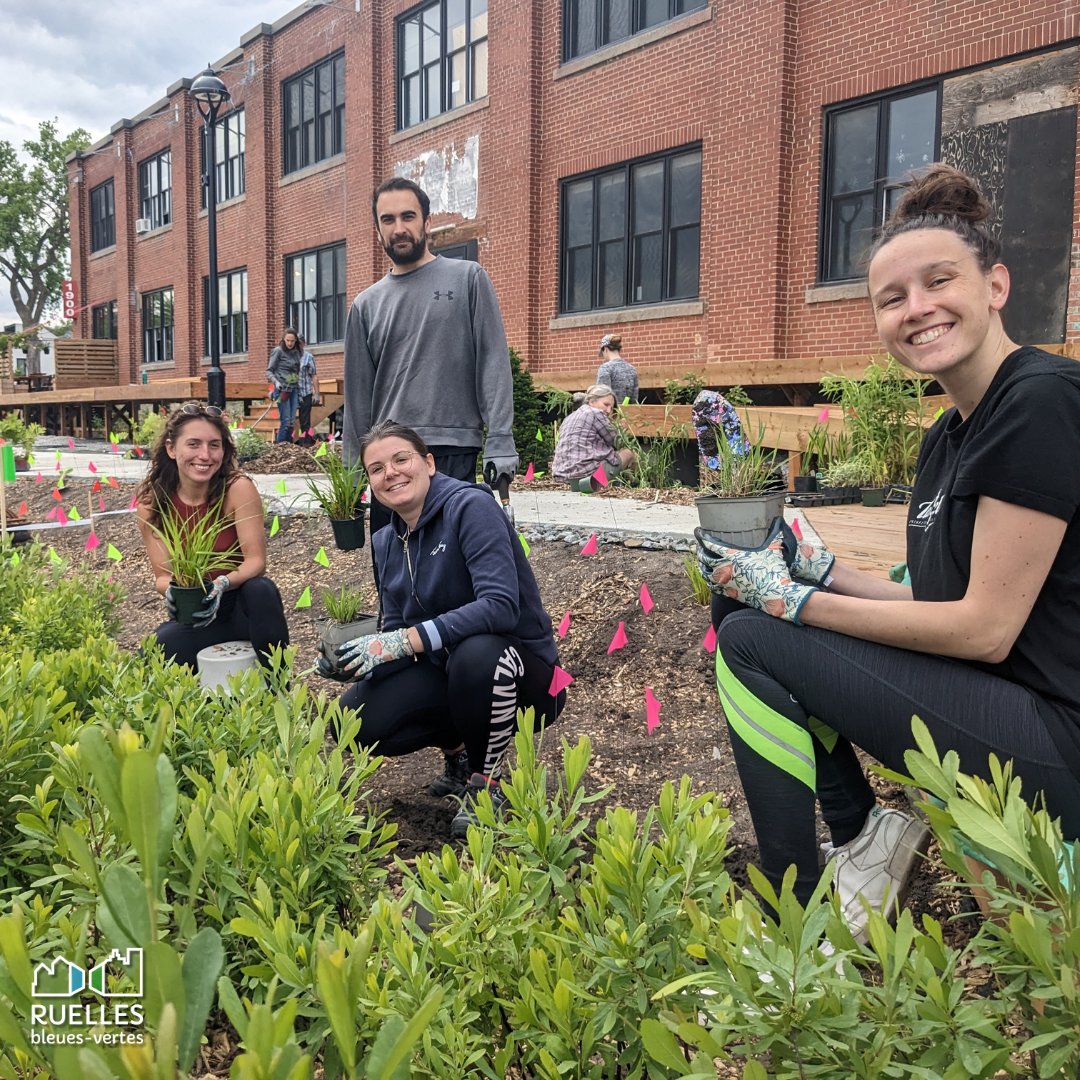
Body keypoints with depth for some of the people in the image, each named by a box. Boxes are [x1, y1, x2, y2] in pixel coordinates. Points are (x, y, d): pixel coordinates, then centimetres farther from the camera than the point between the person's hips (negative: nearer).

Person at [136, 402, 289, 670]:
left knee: (261, 589, -35)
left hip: (243, 606, -2)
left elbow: (256, 561, -18)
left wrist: (222, 584, -38)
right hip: (193, 614, 2)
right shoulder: (151, 503, -9)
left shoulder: (238, 489, -17)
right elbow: (162, 575, -8)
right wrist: (172, 590, -32)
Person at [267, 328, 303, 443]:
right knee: (285, 421, -10)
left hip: (294, 389, 6)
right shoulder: (278, 351, -3)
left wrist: (298, 386, 14)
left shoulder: (297, 352, 12)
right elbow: (269, 371, -3)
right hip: (282, 389, -6)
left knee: (292, 421, 4)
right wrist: (276, 382, -18)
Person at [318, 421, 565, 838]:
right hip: (444, 670, 6)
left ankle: (487, 784, -10)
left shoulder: (470, 507, -18)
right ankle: (459, 751, 15)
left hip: (522, 675, -6)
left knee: (477, 653, -39)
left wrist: (406, 640, -31)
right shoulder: (386, 542, 5)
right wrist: (346, 660, -14)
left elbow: (501, 607, -29)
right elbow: (395, 632, 6)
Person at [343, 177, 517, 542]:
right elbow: (358, 394, 14)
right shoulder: (366, 305, 14)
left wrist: (500, 443, -11)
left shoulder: (468, 279, 4)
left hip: (453, 452, -4)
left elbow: (493, 363, -2)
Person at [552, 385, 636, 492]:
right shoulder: (596, 413, -3)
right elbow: (615, 441, 4)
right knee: (629, 453, 15)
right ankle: (596, 481, 5)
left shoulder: (569, 418, 22)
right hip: (587, 470, -8)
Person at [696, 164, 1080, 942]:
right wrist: (821, 573, -2)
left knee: (751, 641, -14)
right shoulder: (948, 436, 9)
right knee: (741, 601, 5)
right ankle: (866, 836, 6)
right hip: (989, 701, 9)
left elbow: (987, 628, -19)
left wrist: (793, 599, -14)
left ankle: (808, 925, 0)